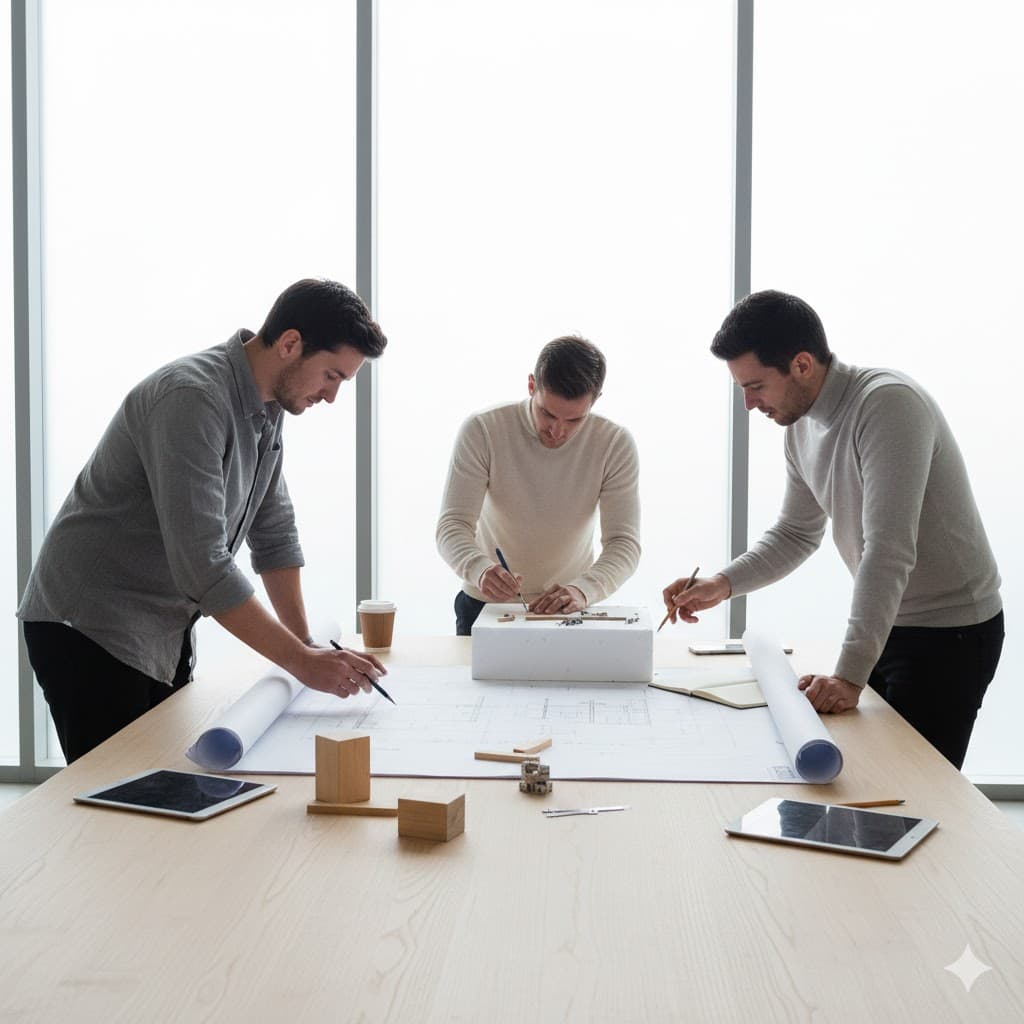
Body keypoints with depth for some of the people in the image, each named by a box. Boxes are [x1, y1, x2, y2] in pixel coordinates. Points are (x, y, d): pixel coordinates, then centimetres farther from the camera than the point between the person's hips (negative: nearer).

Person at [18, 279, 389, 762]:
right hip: (92, 631, -8)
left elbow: (273, 532, 10)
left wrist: (305, 647, 3)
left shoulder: (267, 405, 3)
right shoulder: (192, 399, -26)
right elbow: (202, 565, -32)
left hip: (165, 633, 9)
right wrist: (302, 661, -28)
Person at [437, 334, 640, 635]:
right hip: (485, 607, 0)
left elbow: (624, 542, -14)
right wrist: (481, 570, -38)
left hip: (568, 610, 1)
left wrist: (582, 589, -34)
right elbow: (452, 526, -16)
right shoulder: (482, 431, -13)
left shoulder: (616, 444, -10)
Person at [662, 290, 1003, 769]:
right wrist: (723, 584, -3)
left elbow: (889, 550, -32)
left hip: (950, 633, -8)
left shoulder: (888, 404, -25)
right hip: (886, 623, 8)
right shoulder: (802, 425, 3)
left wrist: (850, 675, -35)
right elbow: (796, 533, 14)